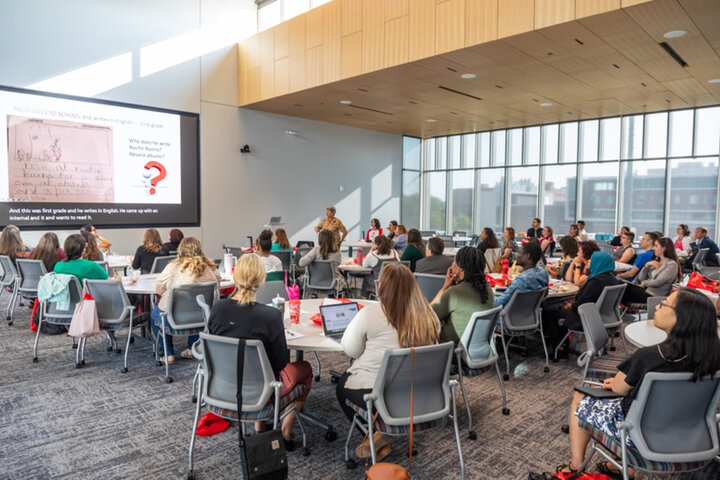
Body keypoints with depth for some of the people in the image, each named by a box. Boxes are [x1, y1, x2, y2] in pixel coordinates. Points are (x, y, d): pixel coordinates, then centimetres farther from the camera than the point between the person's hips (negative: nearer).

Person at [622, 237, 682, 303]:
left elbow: (657, 283, -14)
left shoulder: (672, 264, -5)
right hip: (645, 289, 7)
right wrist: (646, 266, -2)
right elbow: (641, 278, 13)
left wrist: (644, 283, 3)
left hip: (654, 295, -7)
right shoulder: (656, 262, 18)